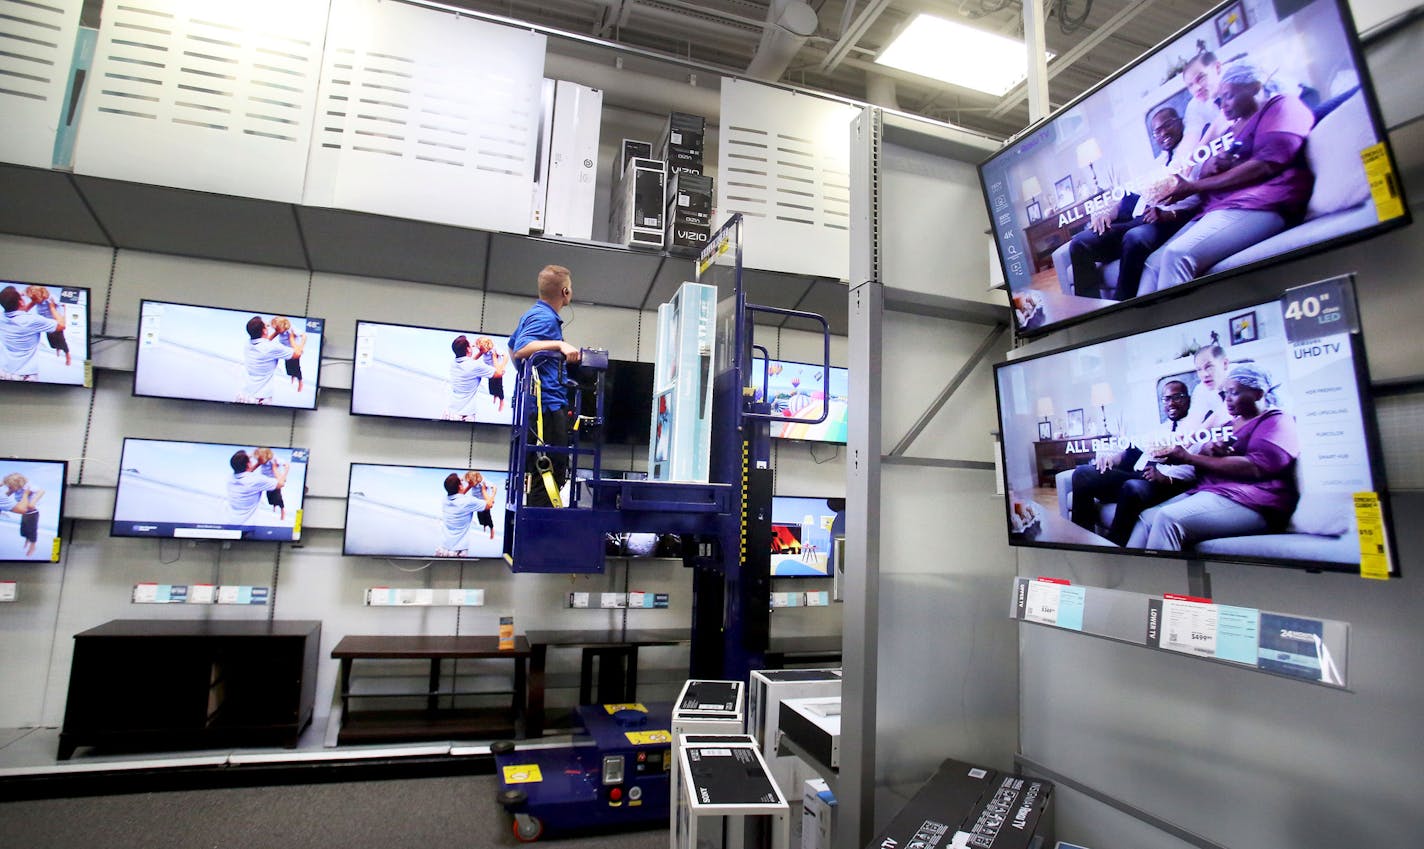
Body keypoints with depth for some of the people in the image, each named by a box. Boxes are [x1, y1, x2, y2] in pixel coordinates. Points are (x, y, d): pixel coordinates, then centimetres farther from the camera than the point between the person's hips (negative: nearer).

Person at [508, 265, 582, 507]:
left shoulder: (533, 314, 18)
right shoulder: (545, 318, -12)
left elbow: (512, 346, 32)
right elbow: (520, 349, -27)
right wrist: (559, 345, -33)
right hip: (548, 404, -11)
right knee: (551, 473, -11)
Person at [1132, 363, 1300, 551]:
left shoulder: (1278, 421, 2)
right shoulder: (1232, 423, 26)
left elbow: (1255, 468, -15)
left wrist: (1188, 458, -15)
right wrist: (1212, 452, -11)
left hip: (1247, 502, -7)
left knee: (1167, 518, -30)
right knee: (1147, 517, -15)